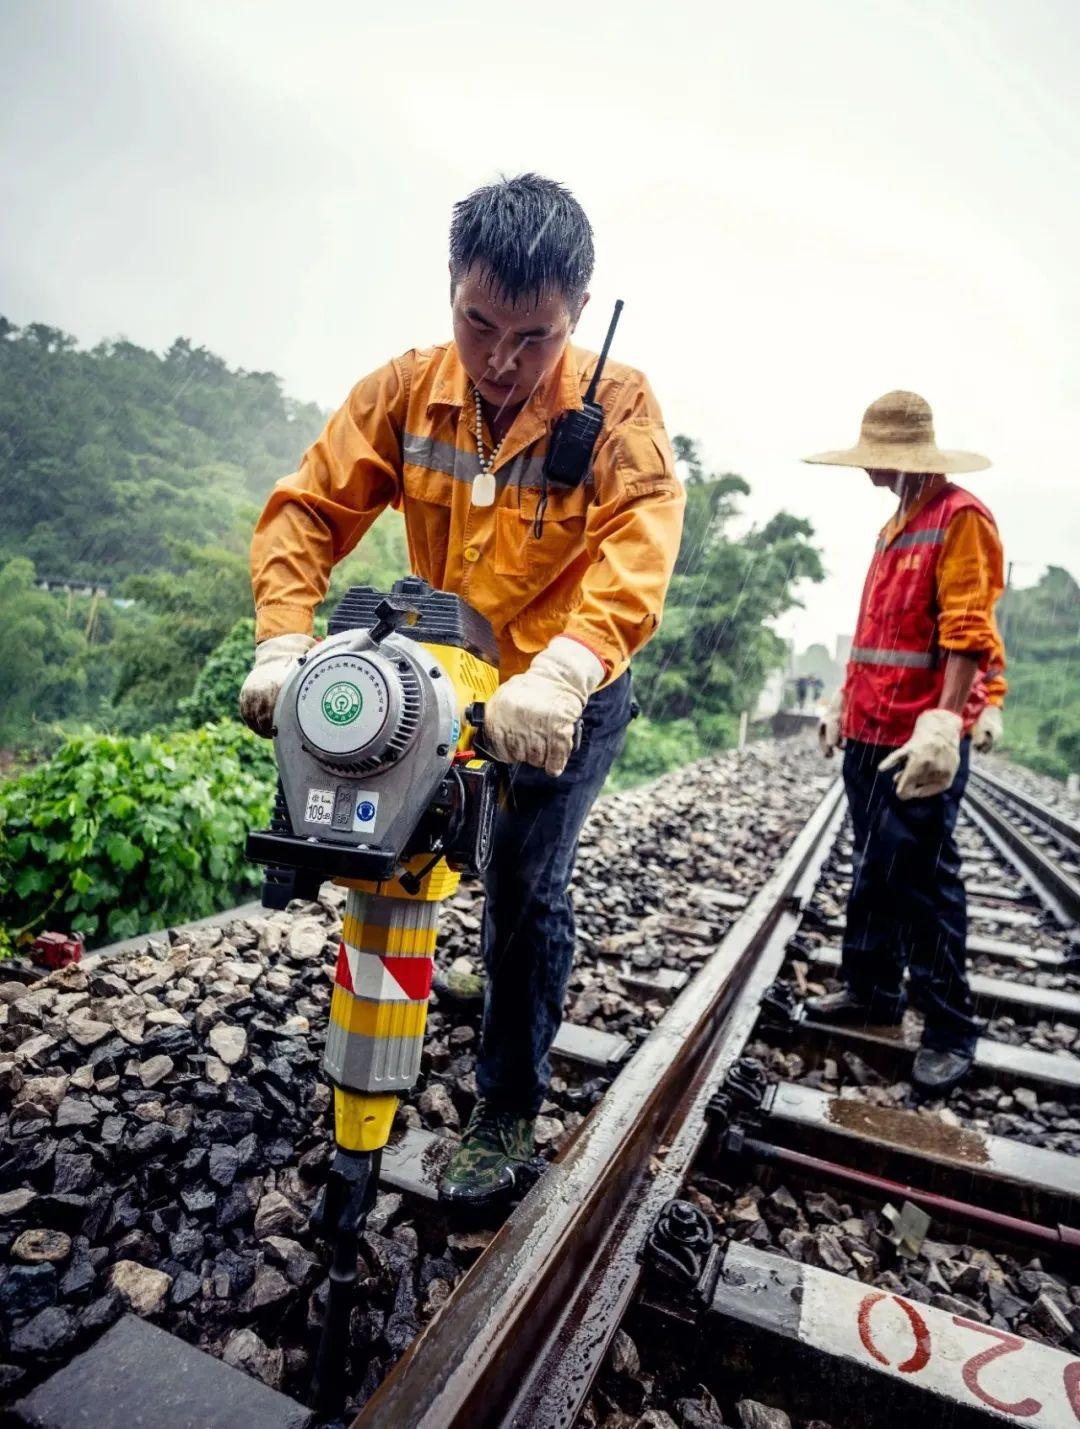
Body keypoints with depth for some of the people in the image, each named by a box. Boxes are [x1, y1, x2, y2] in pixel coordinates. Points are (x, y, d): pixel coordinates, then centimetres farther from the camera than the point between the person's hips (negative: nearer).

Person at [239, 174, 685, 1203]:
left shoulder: (618, 407, -16)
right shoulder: (404, 392, -7)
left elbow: (639, 551, -31)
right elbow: (310, 506, -11)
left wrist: (561, 671, -49)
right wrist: (283, 643, -28)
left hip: (569, 694, -3)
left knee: (525, 890, -6)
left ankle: (507, 1114, 17)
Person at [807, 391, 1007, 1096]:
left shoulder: (960, 518, -8)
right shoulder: (896, 525, 18)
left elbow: (968, 634, -18)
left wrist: (944, 726, -25)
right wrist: (847, 703, 21)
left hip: (920, 742, -9)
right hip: (870, 734, 9)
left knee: (923, 883, -2)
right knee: (875, 869, 16)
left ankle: (950, 1032, 12)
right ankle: (873, 989, 30)